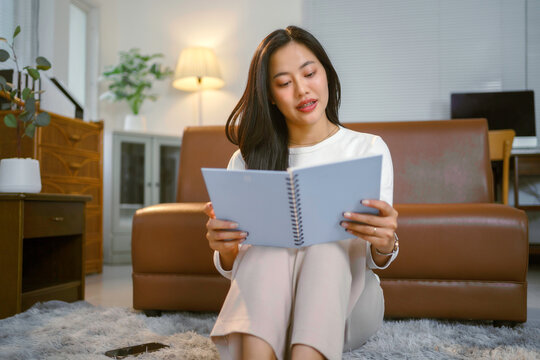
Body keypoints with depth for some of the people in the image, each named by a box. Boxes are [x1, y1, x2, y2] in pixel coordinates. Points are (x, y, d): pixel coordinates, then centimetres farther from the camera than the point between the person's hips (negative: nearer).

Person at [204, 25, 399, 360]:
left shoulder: (369, 149, 0)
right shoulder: (248, 160, 2)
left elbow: (377, 261, -3)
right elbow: (234, 268, 1)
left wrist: (385, 246, -28)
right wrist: (225, 250, -24)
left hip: (348, 300, 0)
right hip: (269, 309, 1)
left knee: (328, 247, -33)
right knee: (268, 247, -32)